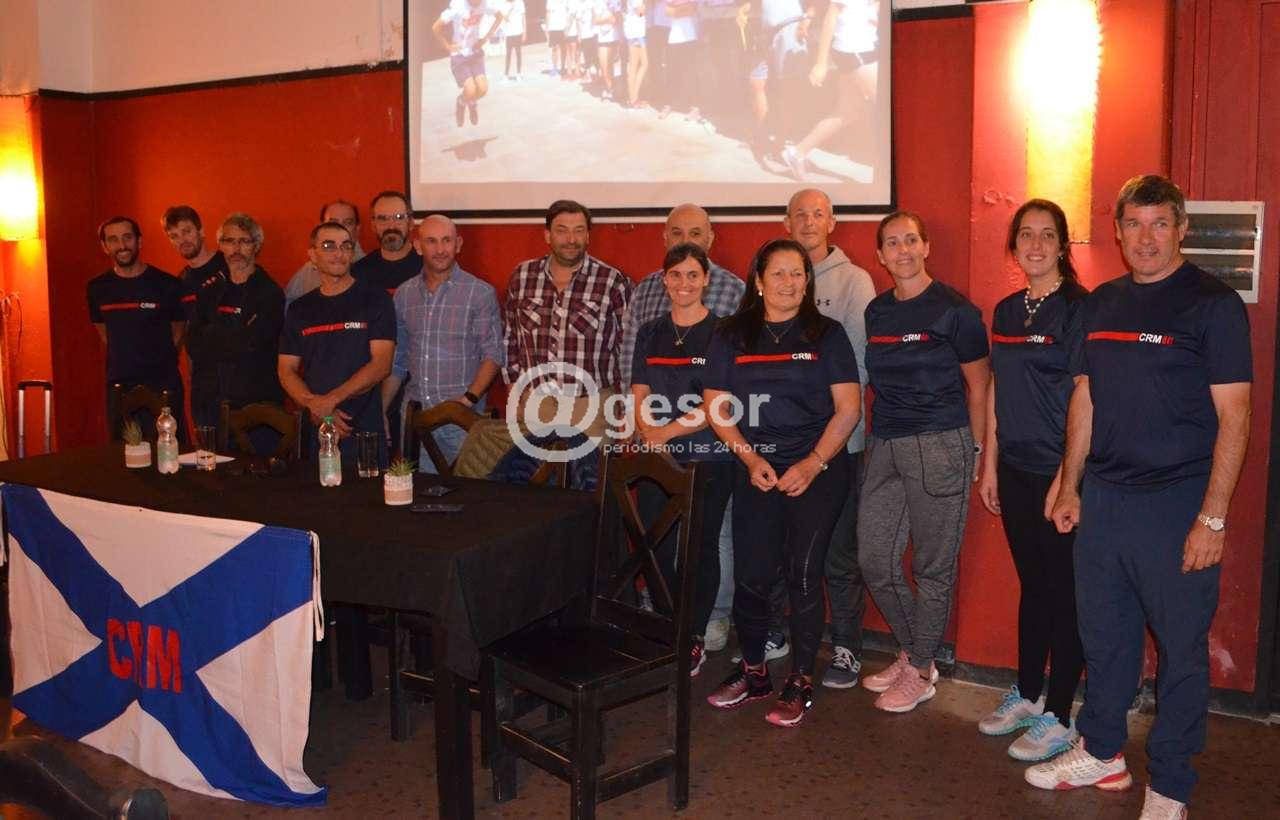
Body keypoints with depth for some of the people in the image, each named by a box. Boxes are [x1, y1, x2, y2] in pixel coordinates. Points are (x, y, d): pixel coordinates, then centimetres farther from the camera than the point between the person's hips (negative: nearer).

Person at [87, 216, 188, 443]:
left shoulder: (168, 285, -6)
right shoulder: (98, 288, 5)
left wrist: (159, 363, 8)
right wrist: (125, 362, 14)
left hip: (163, 385, -3)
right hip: (119, 386, 4)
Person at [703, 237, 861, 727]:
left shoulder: (826, 334, 3)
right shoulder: (732, 337, 8)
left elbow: (848, 407, -1)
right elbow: (715, 406, 5)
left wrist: (812, 464, -11)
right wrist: (751, 458, -7)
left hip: (817, 471, -2)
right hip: (756, 472, 2)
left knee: (803, 575, -2)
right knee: (750, 576, 1)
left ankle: (800, 683, 11)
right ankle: (753, 673, 21)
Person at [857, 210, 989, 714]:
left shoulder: (954, 310, -4)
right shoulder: (875, 312, 12)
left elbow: (977, 385, -2)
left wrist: (973, 451, -3)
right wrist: (874, 436, 10)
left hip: (940, 446, -6)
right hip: (884, 447, 6)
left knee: (932, 566, 2)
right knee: (874, 559, 7)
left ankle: (920, 672, 17)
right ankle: (912, 652, 27)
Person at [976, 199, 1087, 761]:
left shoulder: (1080, 308, -10)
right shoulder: (1006, 311, 10)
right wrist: (989, 464, 12)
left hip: (1061, 472, -6)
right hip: (1017, 471, 6)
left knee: (1064, 593, 3)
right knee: (1031, 584, 17)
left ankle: (1058, 718, 14)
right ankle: (1027, 694, 30)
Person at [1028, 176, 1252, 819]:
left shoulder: (1213, 304, -7)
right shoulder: (1102, 303, 10)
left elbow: (1233, 417, -11)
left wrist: (1213, 518, -15)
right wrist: (1070, 486, 13)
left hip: (1178, 501, -5)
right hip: (1103, 497, 6)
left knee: (1180, 646, 4)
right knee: (1103, 634, 15)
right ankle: (1101, 753, 32)